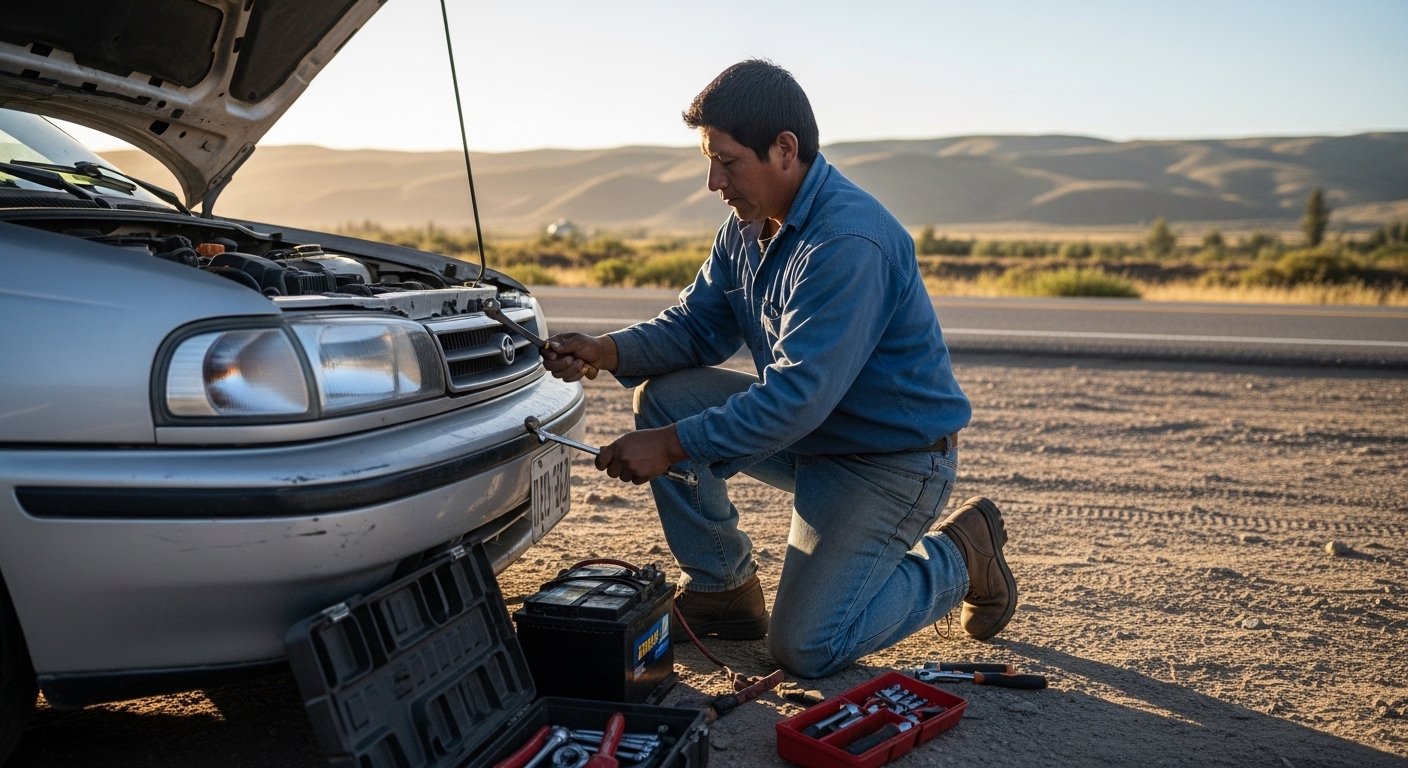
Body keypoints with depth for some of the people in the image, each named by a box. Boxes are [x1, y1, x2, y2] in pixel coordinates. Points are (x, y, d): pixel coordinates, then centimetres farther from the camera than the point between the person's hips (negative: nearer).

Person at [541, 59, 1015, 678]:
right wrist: (606, 352, -13)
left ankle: (959, 556, 12)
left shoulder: (850, 243, -29)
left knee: (804, 649, -11)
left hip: (894, 459, -8)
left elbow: (800, 396, -33)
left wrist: (674, 446, -30)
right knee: (664, 395, -7)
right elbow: (698, 325, 5)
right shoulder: (748, 227, 1)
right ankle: (723, 589, 6)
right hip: (807, 432, 8)